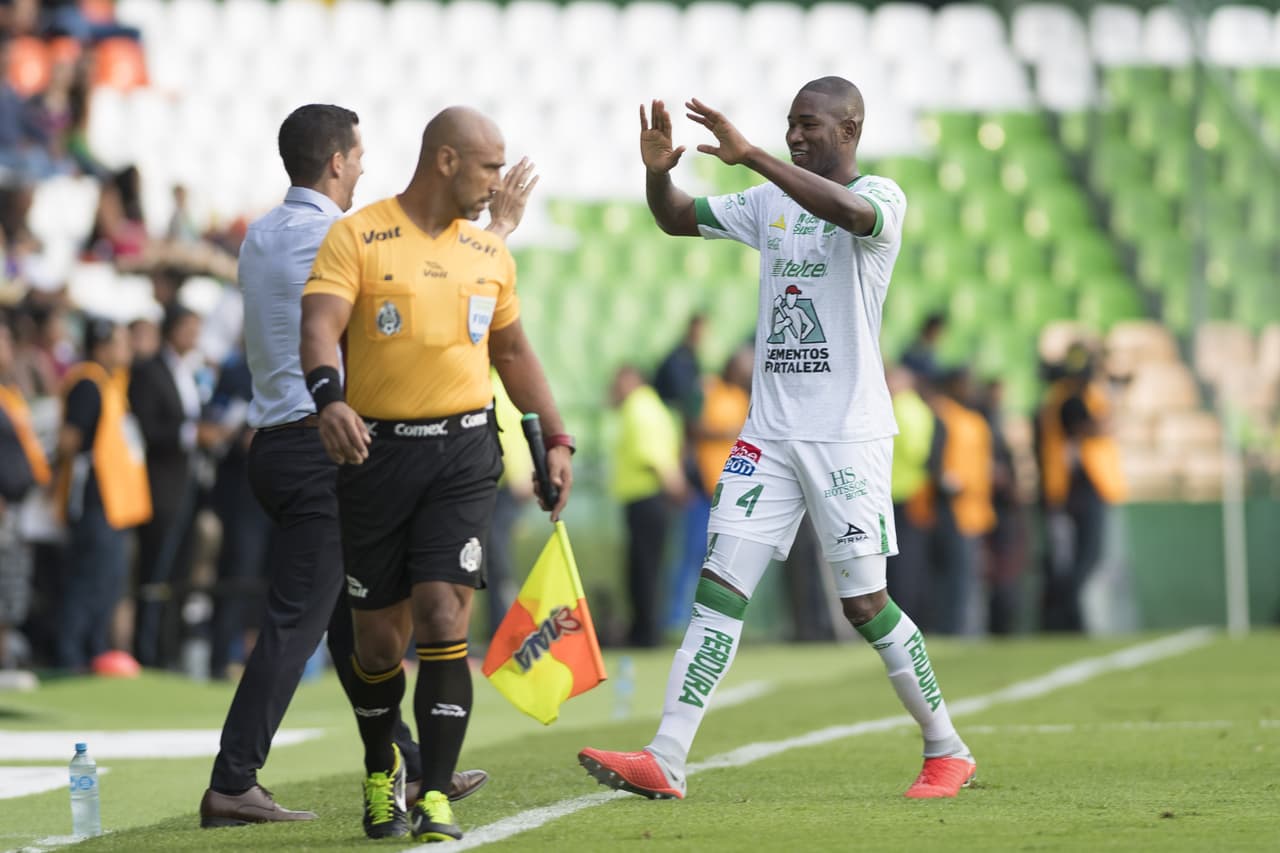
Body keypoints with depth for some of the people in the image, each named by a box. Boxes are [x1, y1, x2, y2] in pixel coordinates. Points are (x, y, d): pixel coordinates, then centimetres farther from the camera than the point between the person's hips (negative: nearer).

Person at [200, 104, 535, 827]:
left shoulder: (261, 237, 13)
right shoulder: (331, 237, -13)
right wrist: (499, 228, 9)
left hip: (278, 443, 10)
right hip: (322, 447, -10)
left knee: (354, 617, 14)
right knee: (297, 621, -9)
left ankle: (410, 768, 22)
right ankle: (232, 786, -12)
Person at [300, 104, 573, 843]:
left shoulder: (489, 251, 12)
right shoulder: (357, 238, -5)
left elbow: (513, 351, 24)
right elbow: (321, 327, -18)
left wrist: (555, 438, 18)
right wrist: (331, 399, -37)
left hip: (465, 450, 2)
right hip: (377, 449, -2)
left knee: (443, 620, -12)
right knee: (378, 636, 5)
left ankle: (436, 802, -10)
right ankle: (382, 769, 33)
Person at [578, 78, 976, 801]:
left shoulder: (881, 197, -7)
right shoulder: (771, 202, 14)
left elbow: (847, 211, -31)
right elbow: (677, 219, 17)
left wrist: (750, 155, -35)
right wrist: (658, 170, -5)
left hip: (849, 435, -6)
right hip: (770, 433, 6)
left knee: (866, 603, -4)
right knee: (719, 588, -3)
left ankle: (948, 752, 13)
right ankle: (665, 762, -8)